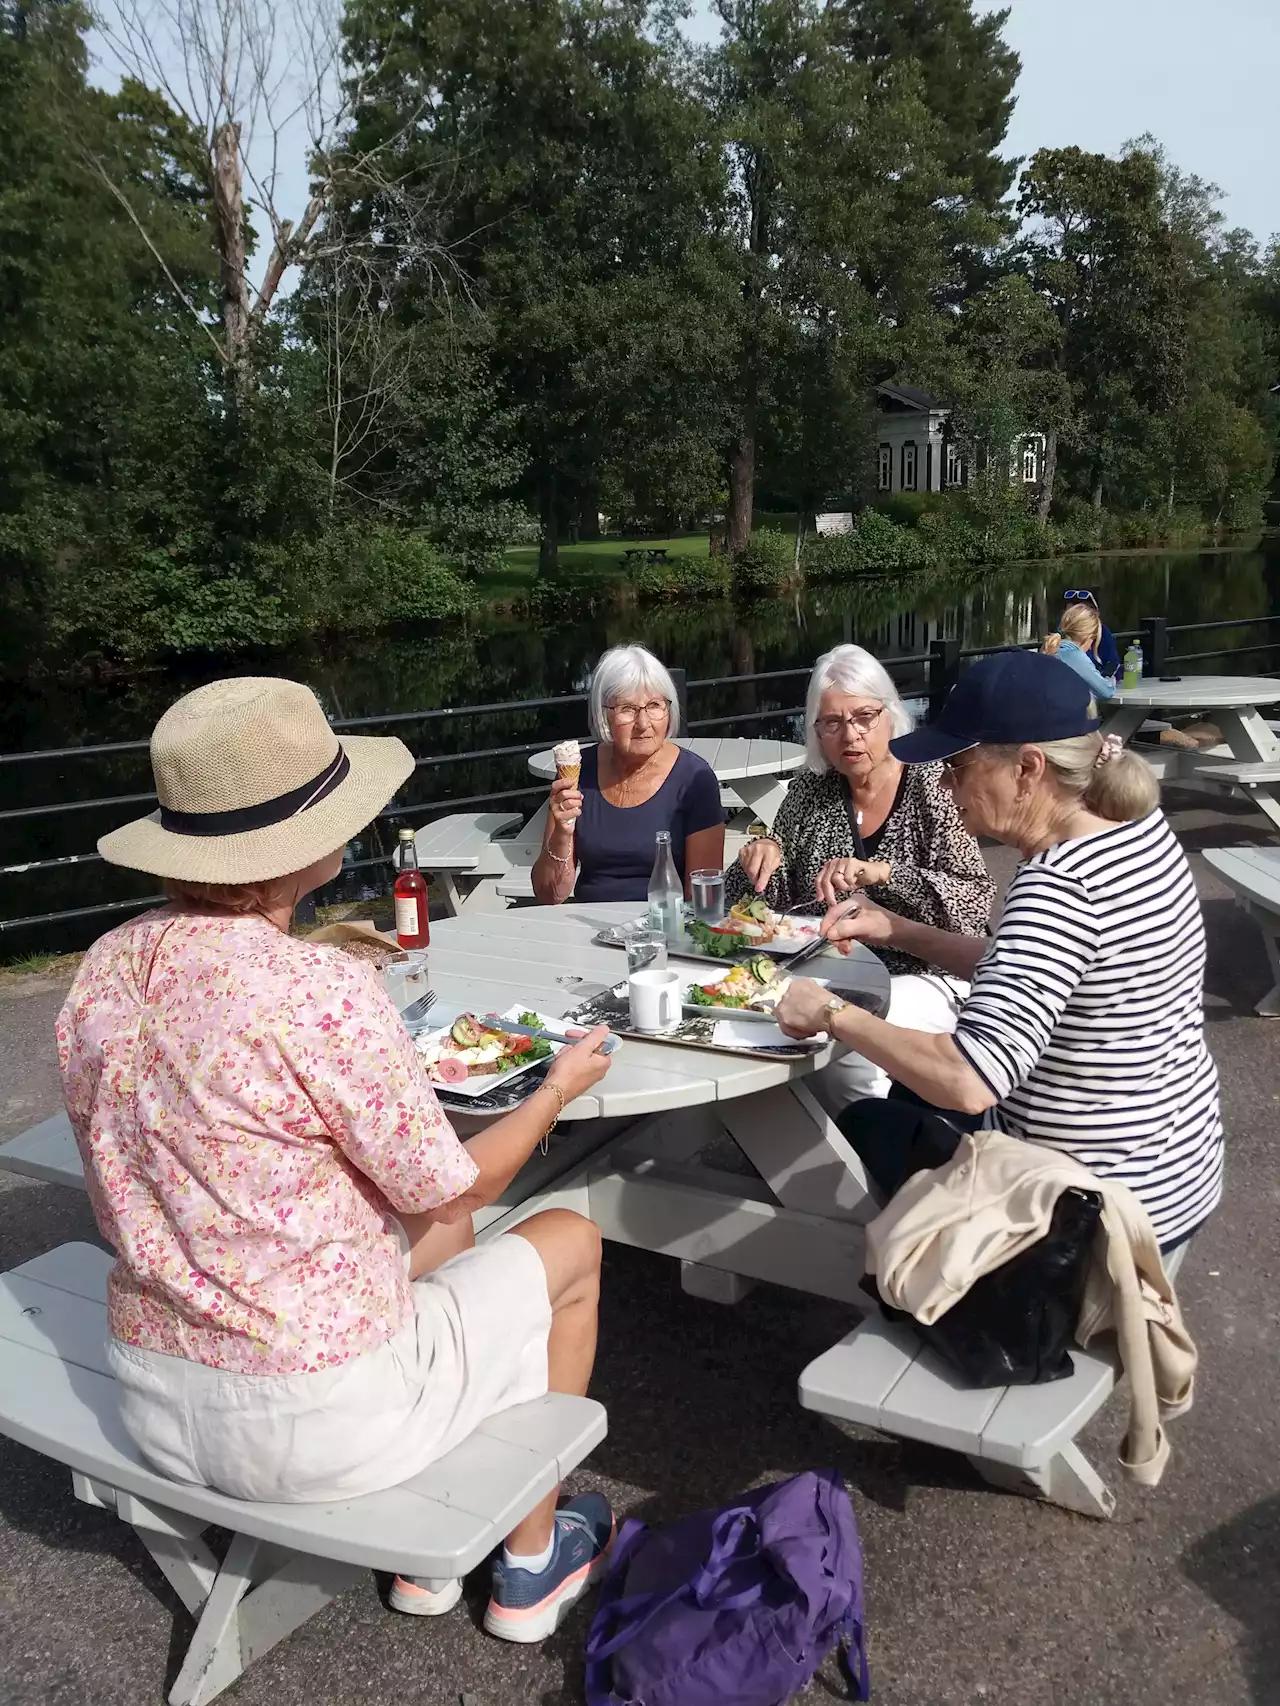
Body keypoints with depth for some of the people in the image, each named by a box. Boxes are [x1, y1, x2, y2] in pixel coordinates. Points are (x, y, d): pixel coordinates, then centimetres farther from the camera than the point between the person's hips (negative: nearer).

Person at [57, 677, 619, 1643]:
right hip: (314, 1427, -7)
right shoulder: (327, 994, -27)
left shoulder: (106, 970, -5)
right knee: (571, 1242, 15)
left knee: (441, 1231, 27)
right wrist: (559, 1089, 4)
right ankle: (531, 1564, 33)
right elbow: (447, 1185, -13)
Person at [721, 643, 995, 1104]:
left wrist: (882, 873, -30)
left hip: (919, 975, -4)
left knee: (852, 1055, -31)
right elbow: (766, 898, 12)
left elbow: (976, 902, -16)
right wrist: (763, 858, -10)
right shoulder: (811, 791, 6)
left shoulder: (932, 785, -6)